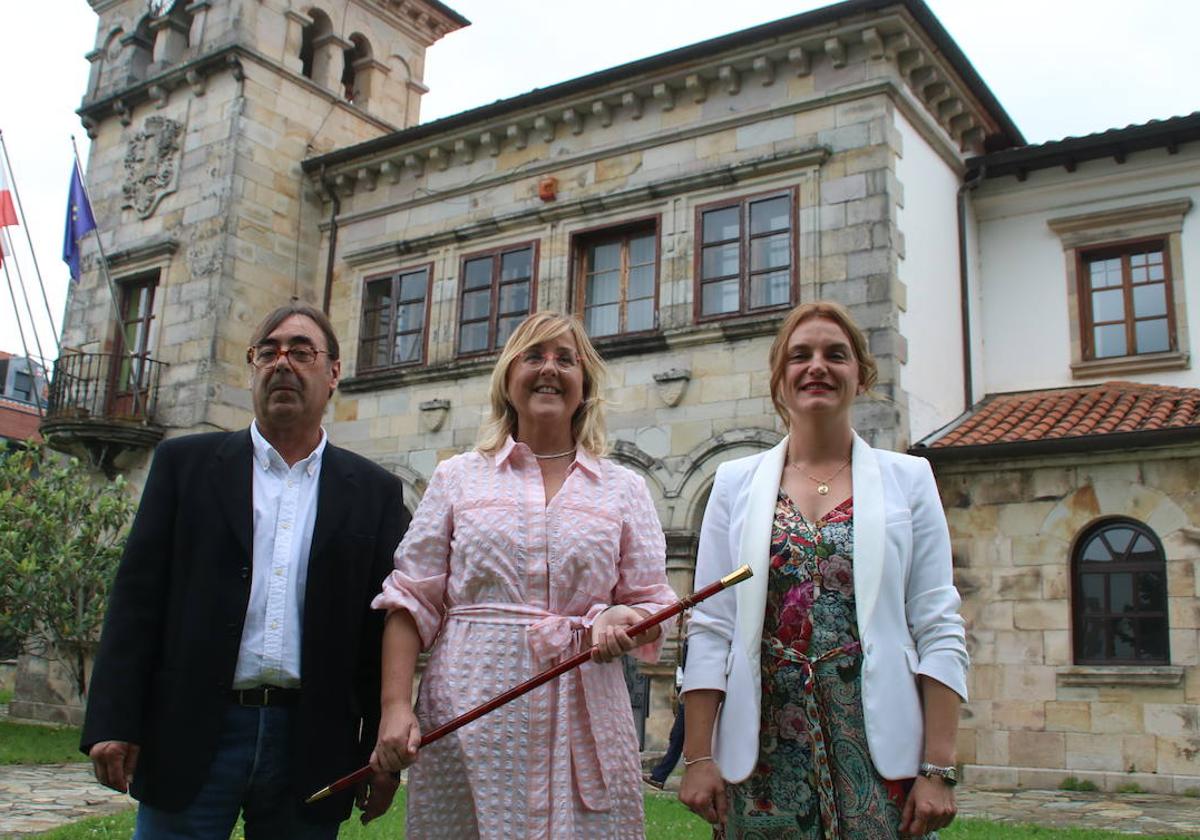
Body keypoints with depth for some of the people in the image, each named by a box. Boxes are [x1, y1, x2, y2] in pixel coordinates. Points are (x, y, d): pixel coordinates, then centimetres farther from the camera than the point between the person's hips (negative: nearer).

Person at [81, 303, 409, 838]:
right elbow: (137, 596, 3)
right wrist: (113, 724, -5)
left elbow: (385, 626, 6)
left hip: (310, 750, 1)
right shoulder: (185, 463, 8)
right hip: (191, 736, 0)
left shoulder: (373, 491, 7)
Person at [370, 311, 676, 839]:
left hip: (582, 716, 1)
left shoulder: (623, 489, 11)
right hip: (467, 714, 0)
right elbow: (412, 600, 6)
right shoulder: (458, 478, 10)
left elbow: (651, 602, 10)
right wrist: (395, 705, -4)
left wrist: (620, 621, -13)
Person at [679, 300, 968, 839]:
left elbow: (939, 631, 0)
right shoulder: (736, 483, 6)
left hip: (879, 752, 0)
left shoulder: (908, 479, 4)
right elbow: (710, 628, 2)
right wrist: (698, 755, -3)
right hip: (764, 751, 1)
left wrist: (939, 768, -6)